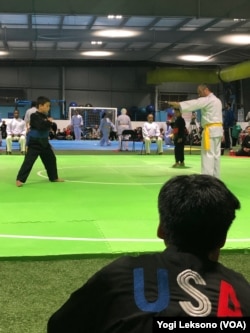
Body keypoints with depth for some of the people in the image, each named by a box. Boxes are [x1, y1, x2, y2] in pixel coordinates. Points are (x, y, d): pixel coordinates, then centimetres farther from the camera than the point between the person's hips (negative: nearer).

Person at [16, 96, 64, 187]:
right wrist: (49, 122, -19)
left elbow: (47, 127, 16)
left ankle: (54, 177, 31)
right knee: (28, 161, -12)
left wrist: (49, 123, -1)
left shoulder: (45, 116, 9)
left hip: (44, 143, 8)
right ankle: (20, 179, -7)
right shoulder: (35, 116, -17)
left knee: (51, 159, 16)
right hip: (34, 143, -8)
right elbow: (41, 126, -30)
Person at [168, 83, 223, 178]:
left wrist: (178, 104, -29)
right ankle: (216, 177, 17)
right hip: (217, 129, 10)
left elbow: (195, 103, -23)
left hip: (211, 130, -10)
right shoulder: (217, 100, 20)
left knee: (208, 155, -9)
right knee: (216, 154, 12)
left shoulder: (208, 100, -12)